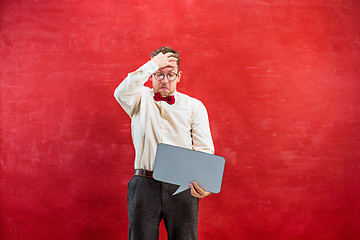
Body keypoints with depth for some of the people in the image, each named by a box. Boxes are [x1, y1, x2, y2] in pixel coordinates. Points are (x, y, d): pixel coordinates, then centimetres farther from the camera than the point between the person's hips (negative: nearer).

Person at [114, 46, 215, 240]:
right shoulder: (141, 99, 12)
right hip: (144, 185, 0)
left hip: (182, 187, 1)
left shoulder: (194, 106, 11)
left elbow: (204, 150, 2)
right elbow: (121, 93, -13)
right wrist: (152, 65, -8)